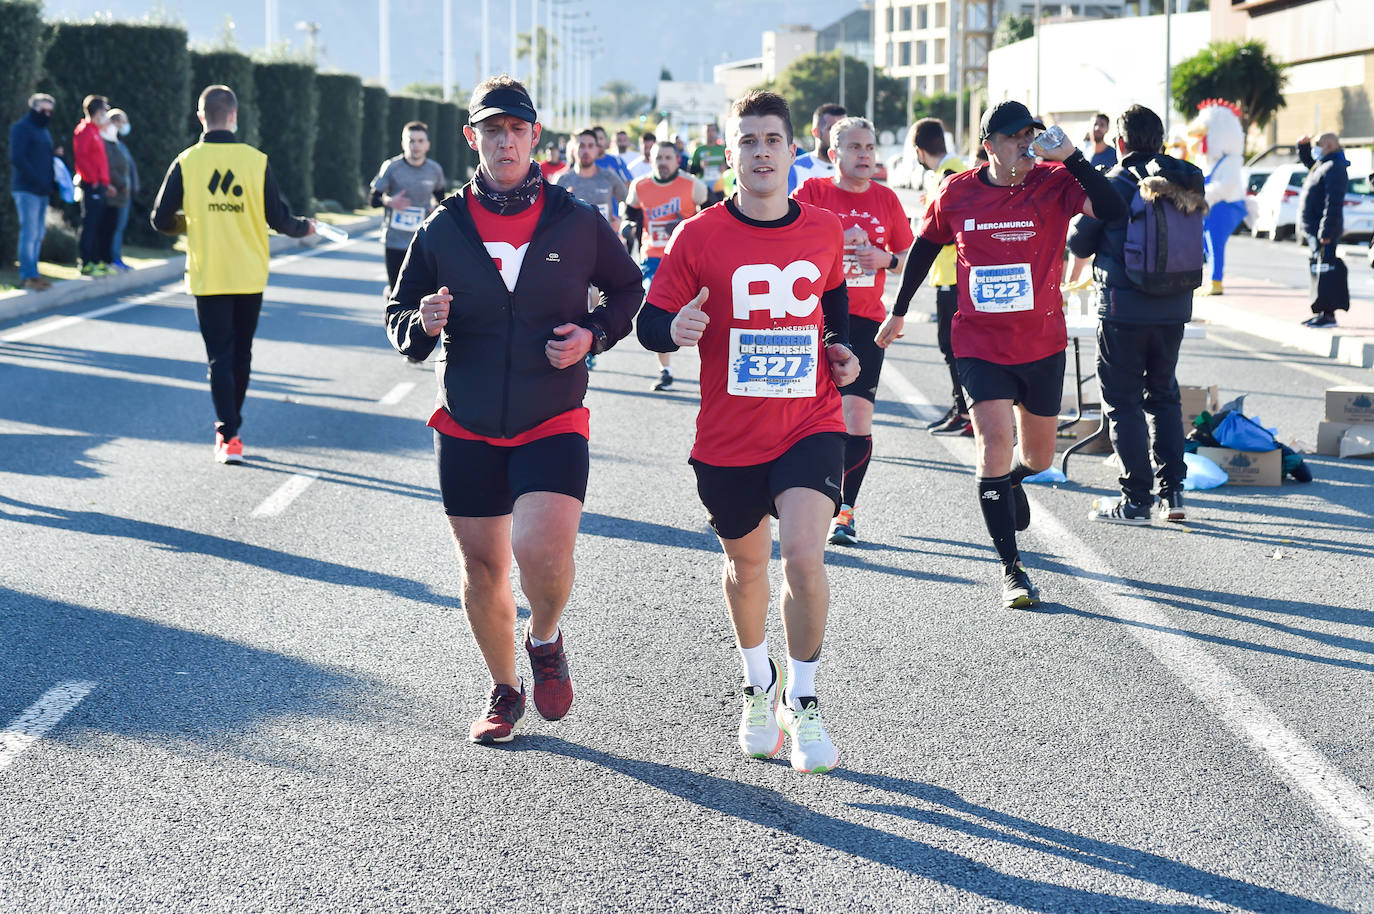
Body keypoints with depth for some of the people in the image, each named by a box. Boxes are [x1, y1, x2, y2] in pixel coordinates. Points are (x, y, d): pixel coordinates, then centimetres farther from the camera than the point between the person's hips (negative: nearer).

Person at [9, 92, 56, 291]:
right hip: (27, 190, -8)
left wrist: (52, 181, 6)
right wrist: (37, 180, -19)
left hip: (42, 191, 9)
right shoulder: (21, 128, -6)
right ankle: (27, 276, -11)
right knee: (29, 233, -11)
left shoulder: (43, 131, 21)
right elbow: (17, 159, -16)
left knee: (38, 234, 8)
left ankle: (31, 274, 13)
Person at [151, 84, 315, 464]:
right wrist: (304, 227, 17)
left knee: (219, 357, 2)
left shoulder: (186, 162, -6)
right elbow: (279, 219, -5)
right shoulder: (256, 161, -6)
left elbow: (162, 220, -3)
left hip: (207, 277, -1)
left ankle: (228, 436, -6)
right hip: (249, 276, 1)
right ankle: (231, 422, 30)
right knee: (241, 354, 17)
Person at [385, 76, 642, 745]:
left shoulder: (577, 223, -2)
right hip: (466, 427, 2)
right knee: (482, 570, 9)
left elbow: (628, 289, 13)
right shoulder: (442, 227, 1)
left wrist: (594, 335, -6)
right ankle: (504, 691, 31)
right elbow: (398, 316, 9)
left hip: (553, 423, -2)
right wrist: (423, 324, -15)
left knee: (543, 551, -22)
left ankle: (545, 642, 11)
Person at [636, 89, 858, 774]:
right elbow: (650, 323, -5)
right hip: (728, 436, 0)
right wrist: (674, 330, -27)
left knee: (804, 554, -19)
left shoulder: (824, 231, 3)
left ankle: (801, 704, 0)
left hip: (810, 426, 0)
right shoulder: (699, 237, -6)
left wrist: (842, 349, 6)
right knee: (746, 564, 17)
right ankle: (759, 686, 43)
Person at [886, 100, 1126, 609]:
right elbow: (924, 248, 13)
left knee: (1038, 457, 15)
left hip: (1043, 345, 1)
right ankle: (1012, 570, -7)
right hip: (980, 344, -1)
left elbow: (1112, 212, -24)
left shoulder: (1055, 184, -8)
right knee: (994, 444, -15)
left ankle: (1009, 478, 55)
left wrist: (1071, 158, -29)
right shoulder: (956, 194, -4)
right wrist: (898, 312, 18)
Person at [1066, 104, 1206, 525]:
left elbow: (1079, 242, -4)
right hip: (1174, 308, 5)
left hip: (1124, 309, -5)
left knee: (1123, 402, 4)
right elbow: (1194, 246, 14)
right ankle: (1173, 491, 15)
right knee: (1164, 395, 19)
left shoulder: (1115, 186, -12)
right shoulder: (1188, 182, 4)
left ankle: (1137, 499, 3)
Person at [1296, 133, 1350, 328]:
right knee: (1318, 269, 15)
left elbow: (1333, 202, -24)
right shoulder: (1322, 165, 16)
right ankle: (1320, 312, 21)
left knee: (1325, 270, -11)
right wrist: (1303, 146, 22)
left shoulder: (1335, 168, -16)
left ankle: (1328, 314, -13)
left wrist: (1326, 231, -28)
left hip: (1324, 232, -11)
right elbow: (1307, 161, 42)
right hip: (1315, 231, 11)